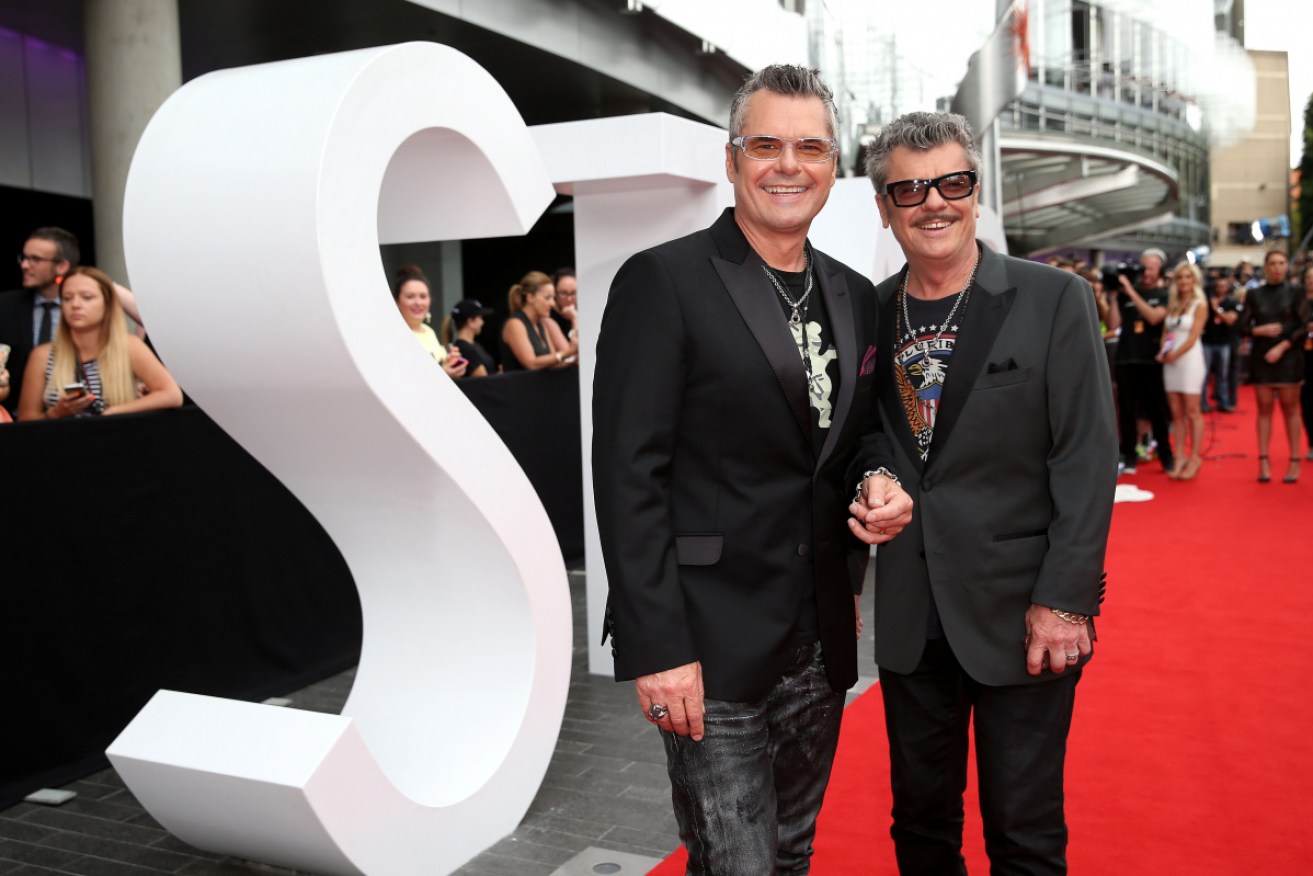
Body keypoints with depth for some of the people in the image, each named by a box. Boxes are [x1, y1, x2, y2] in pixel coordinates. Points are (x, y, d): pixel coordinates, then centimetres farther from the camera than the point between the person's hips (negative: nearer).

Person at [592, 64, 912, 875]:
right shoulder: (663, 282, -9)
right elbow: (630, 475, -14)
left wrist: (880, 491, -2)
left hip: (821, 643, 6)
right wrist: (656, 649, -17)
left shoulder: (855, 297, 11)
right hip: (712, 646, -6)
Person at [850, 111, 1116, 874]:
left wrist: (1065, 599, -14)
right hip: (910, 613, 4)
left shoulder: (1054, 300, -6)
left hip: (1021, 614, -4)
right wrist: (870, 483, -3)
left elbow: (1086, 460, -10)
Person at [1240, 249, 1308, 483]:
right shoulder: (1254, 295, 8)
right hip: (1261, 358, 2)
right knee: (1264, 409, 2)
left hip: (1288, 357, -1)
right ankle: (1263, 461, 3)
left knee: (1290, 409, 0)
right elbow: (1243, 326, 6)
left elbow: (1304, 327, -2)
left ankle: (1295, 462, 3)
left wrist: (1282, 347, -12)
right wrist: (1260, 330, -13)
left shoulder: (1296, 294, 4)